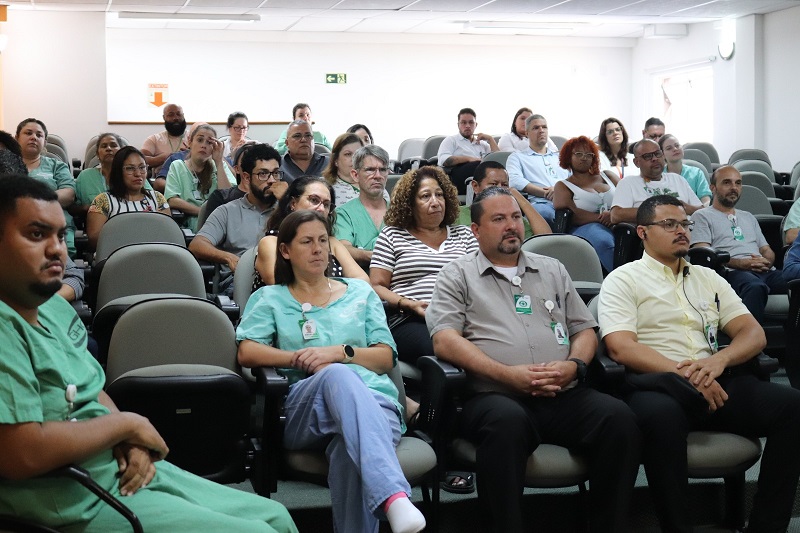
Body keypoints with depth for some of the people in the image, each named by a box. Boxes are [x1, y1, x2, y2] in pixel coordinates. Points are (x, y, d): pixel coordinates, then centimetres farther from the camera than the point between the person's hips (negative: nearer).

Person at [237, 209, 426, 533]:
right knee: (337, 374, -41)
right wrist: (300, 358, -9)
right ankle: (394, 497, -61)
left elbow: (386, 358, 15)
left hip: (373, 398, 2)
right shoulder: (269, 298, 23)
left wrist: (340, 352, -4)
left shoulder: (360, 293, 27)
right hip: (305, 410, -1)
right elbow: (247, 353, 5)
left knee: (351, 449, -40)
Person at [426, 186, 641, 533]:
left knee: (618, 417, -25)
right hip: (496, 397, -4)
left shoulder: (552, 270, 25)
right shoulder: (457, 276, 13)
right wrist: (507, 374, -13)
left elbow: (585, 330, 22)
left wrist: (574, 365, -2)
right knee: (507, 421, -39)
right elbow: (444, 341, -2)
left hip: (565, 397, 4)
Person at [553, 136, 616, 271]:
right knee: (604, 242, -40)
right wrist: (601, 217, -13)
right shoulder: (563, 186, 16)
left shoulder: (606, 176, 28)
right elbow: (571, 215, -3)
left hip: (616, 224, 4)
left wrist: (613, 214, -9)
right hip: (585, 228, -4)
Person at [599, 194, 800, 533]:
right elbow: (621, 348, -8)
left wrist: (720, 360, -10)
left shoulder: (708, 278, 22)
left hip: (717, 380, 5)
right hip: (659, 385, -5)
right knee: (660, 415, -41)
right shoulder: (622, 280, 7)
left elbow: (754, 334, 13)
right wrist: (684, 374, -18)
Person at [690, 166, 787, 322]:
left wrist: (767, 261, 3)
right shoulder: (703, 216, 16)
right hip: (733, 272, -5)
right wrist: (739, 263, -12)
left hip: (766, 272, 6)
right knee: (755, 287, -42)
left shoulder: (748, 218, 37)